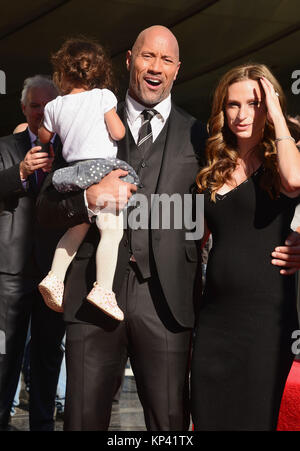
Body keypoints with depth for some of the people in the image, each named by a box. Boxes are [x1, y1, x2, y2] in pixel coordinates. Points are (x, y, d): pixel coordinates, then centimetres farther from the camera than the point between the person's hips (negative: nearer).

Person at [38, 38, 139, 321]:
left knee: (77, 229, 21)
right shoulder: (103, 96, -1)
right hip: (102, 167, -6)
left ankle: (54, 278, 17)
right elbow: (118, 133, -5)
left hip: (74, 171, 6)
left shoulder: (54, 106, 11)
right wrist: (115, 120, 16)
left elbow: (44, 137, 26)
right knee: (112, 230, -8)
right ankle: (103, 288, -17)